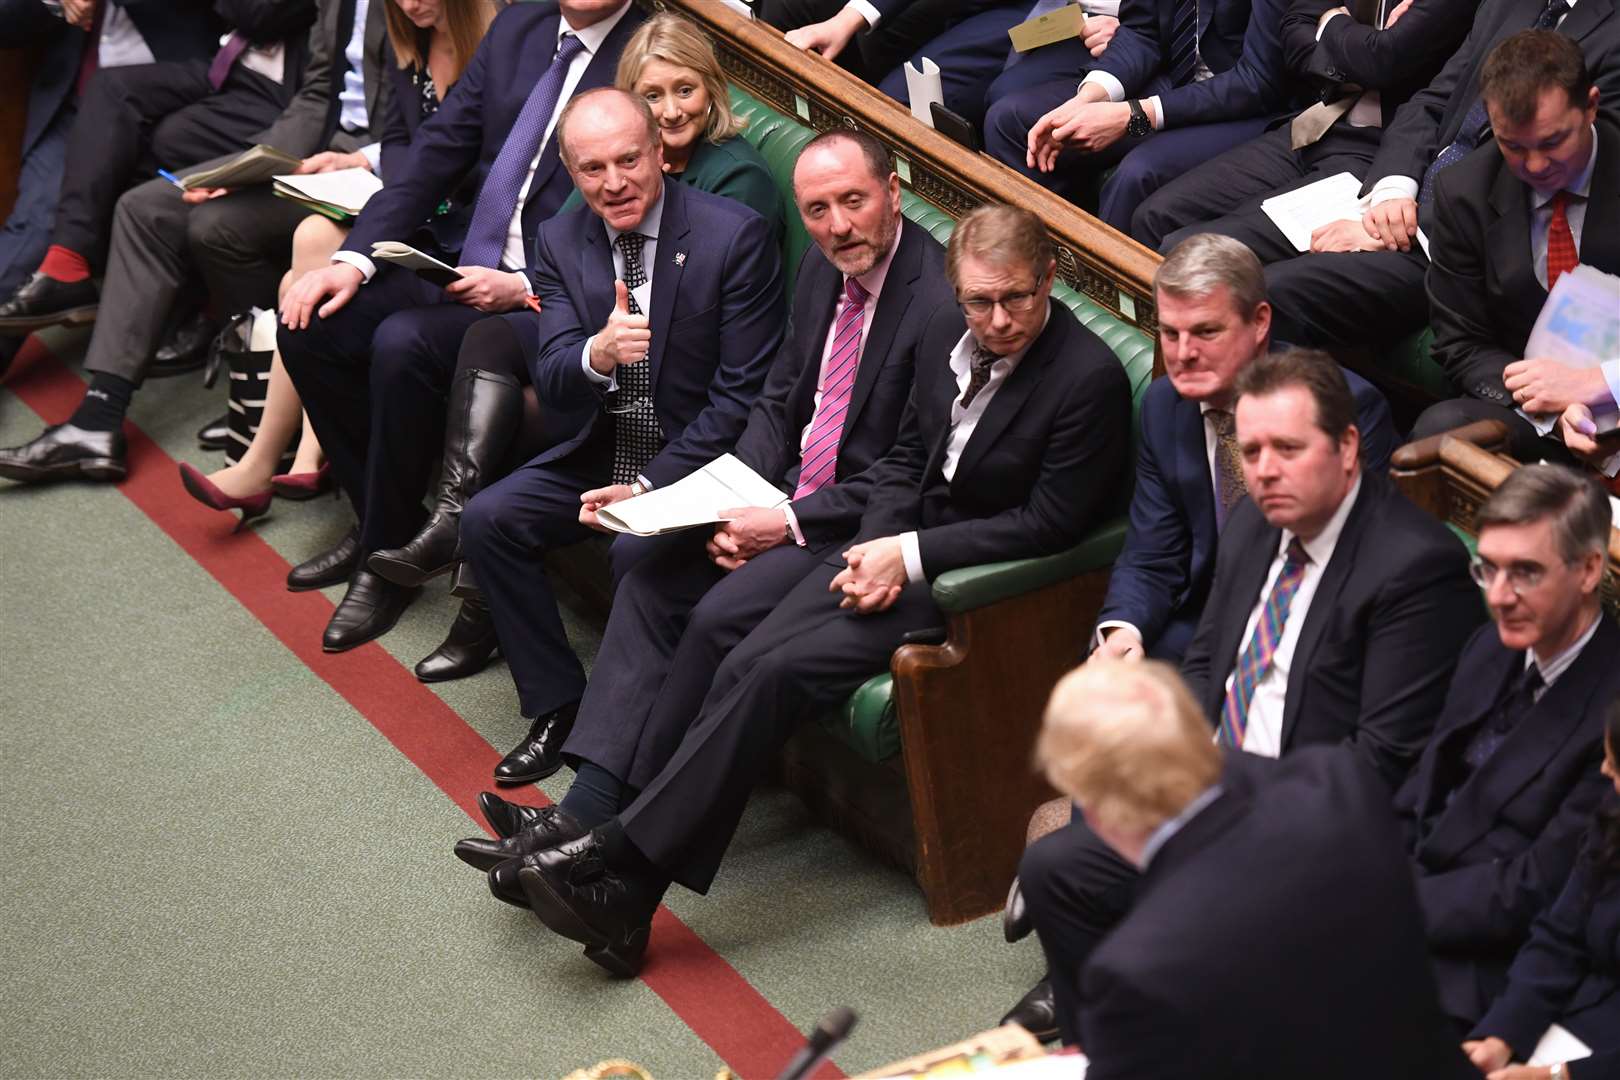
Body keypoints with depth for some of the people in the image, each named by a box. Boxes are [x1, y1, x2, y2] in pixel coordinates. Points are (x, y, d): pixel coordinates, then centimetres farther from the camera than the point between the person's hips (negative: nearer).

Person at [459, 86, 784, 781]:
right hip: (607, 450, 6)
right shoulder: (561, 243, 1)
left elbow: (743, 397, -15)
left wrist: (650, 485, -20)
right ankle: (555, 704, 3)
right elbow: (551, 388, -6)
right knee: (487, 520, -12)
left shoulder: (735, 236, -15)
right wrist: (598, 355, -31)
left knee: (638, 550, -31)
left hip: (699, 459, -6)